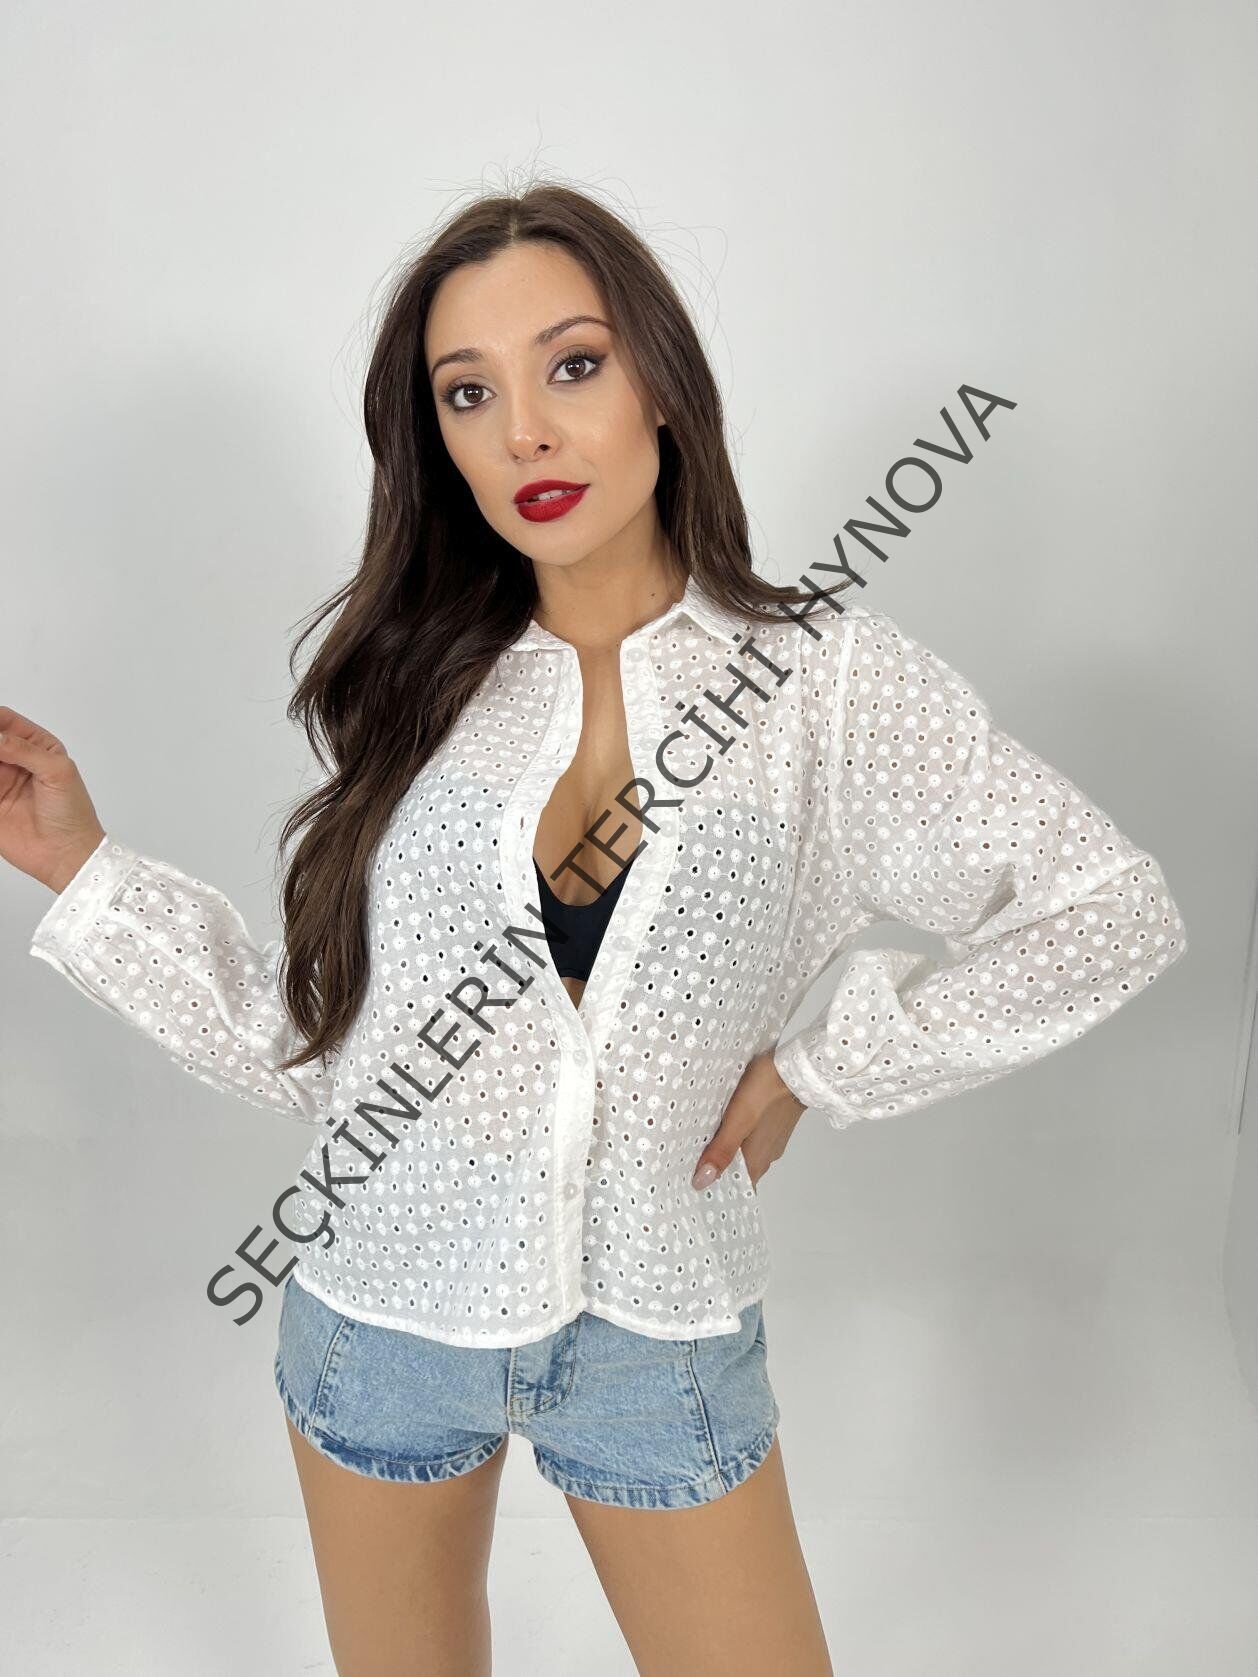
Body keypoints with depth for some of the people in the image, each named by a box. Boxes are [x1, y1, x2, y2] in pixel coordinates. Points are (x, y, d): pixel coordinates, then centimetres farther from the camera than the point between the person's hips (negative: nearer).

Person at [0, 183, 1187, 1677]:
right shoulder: (410, 685, -6)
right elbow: (309, 1045, -5)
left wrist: (823, 1068, -9)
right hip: (382, 1309, 2)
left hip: (658, 1335, -1)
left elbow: (1115, 912, -9)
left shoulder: (823, 676, -11)